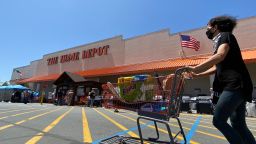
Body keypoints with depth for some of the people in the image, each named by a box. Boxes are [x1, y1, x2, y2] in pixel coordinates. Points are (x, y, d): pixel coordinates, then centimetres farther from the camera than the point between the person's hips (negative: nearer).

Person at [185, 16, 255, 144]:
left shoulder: (226, 35, 0)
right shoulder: (219, 42, 24)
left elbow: (220, 56, -20)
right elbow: (217, 67, 29)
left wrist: (195, 68, -23)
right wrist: (198, 75, 24)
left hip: (234, 85, -9)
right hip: (233, 86, 9)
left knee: (218, 121, -10)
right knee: (238, 124, 10)